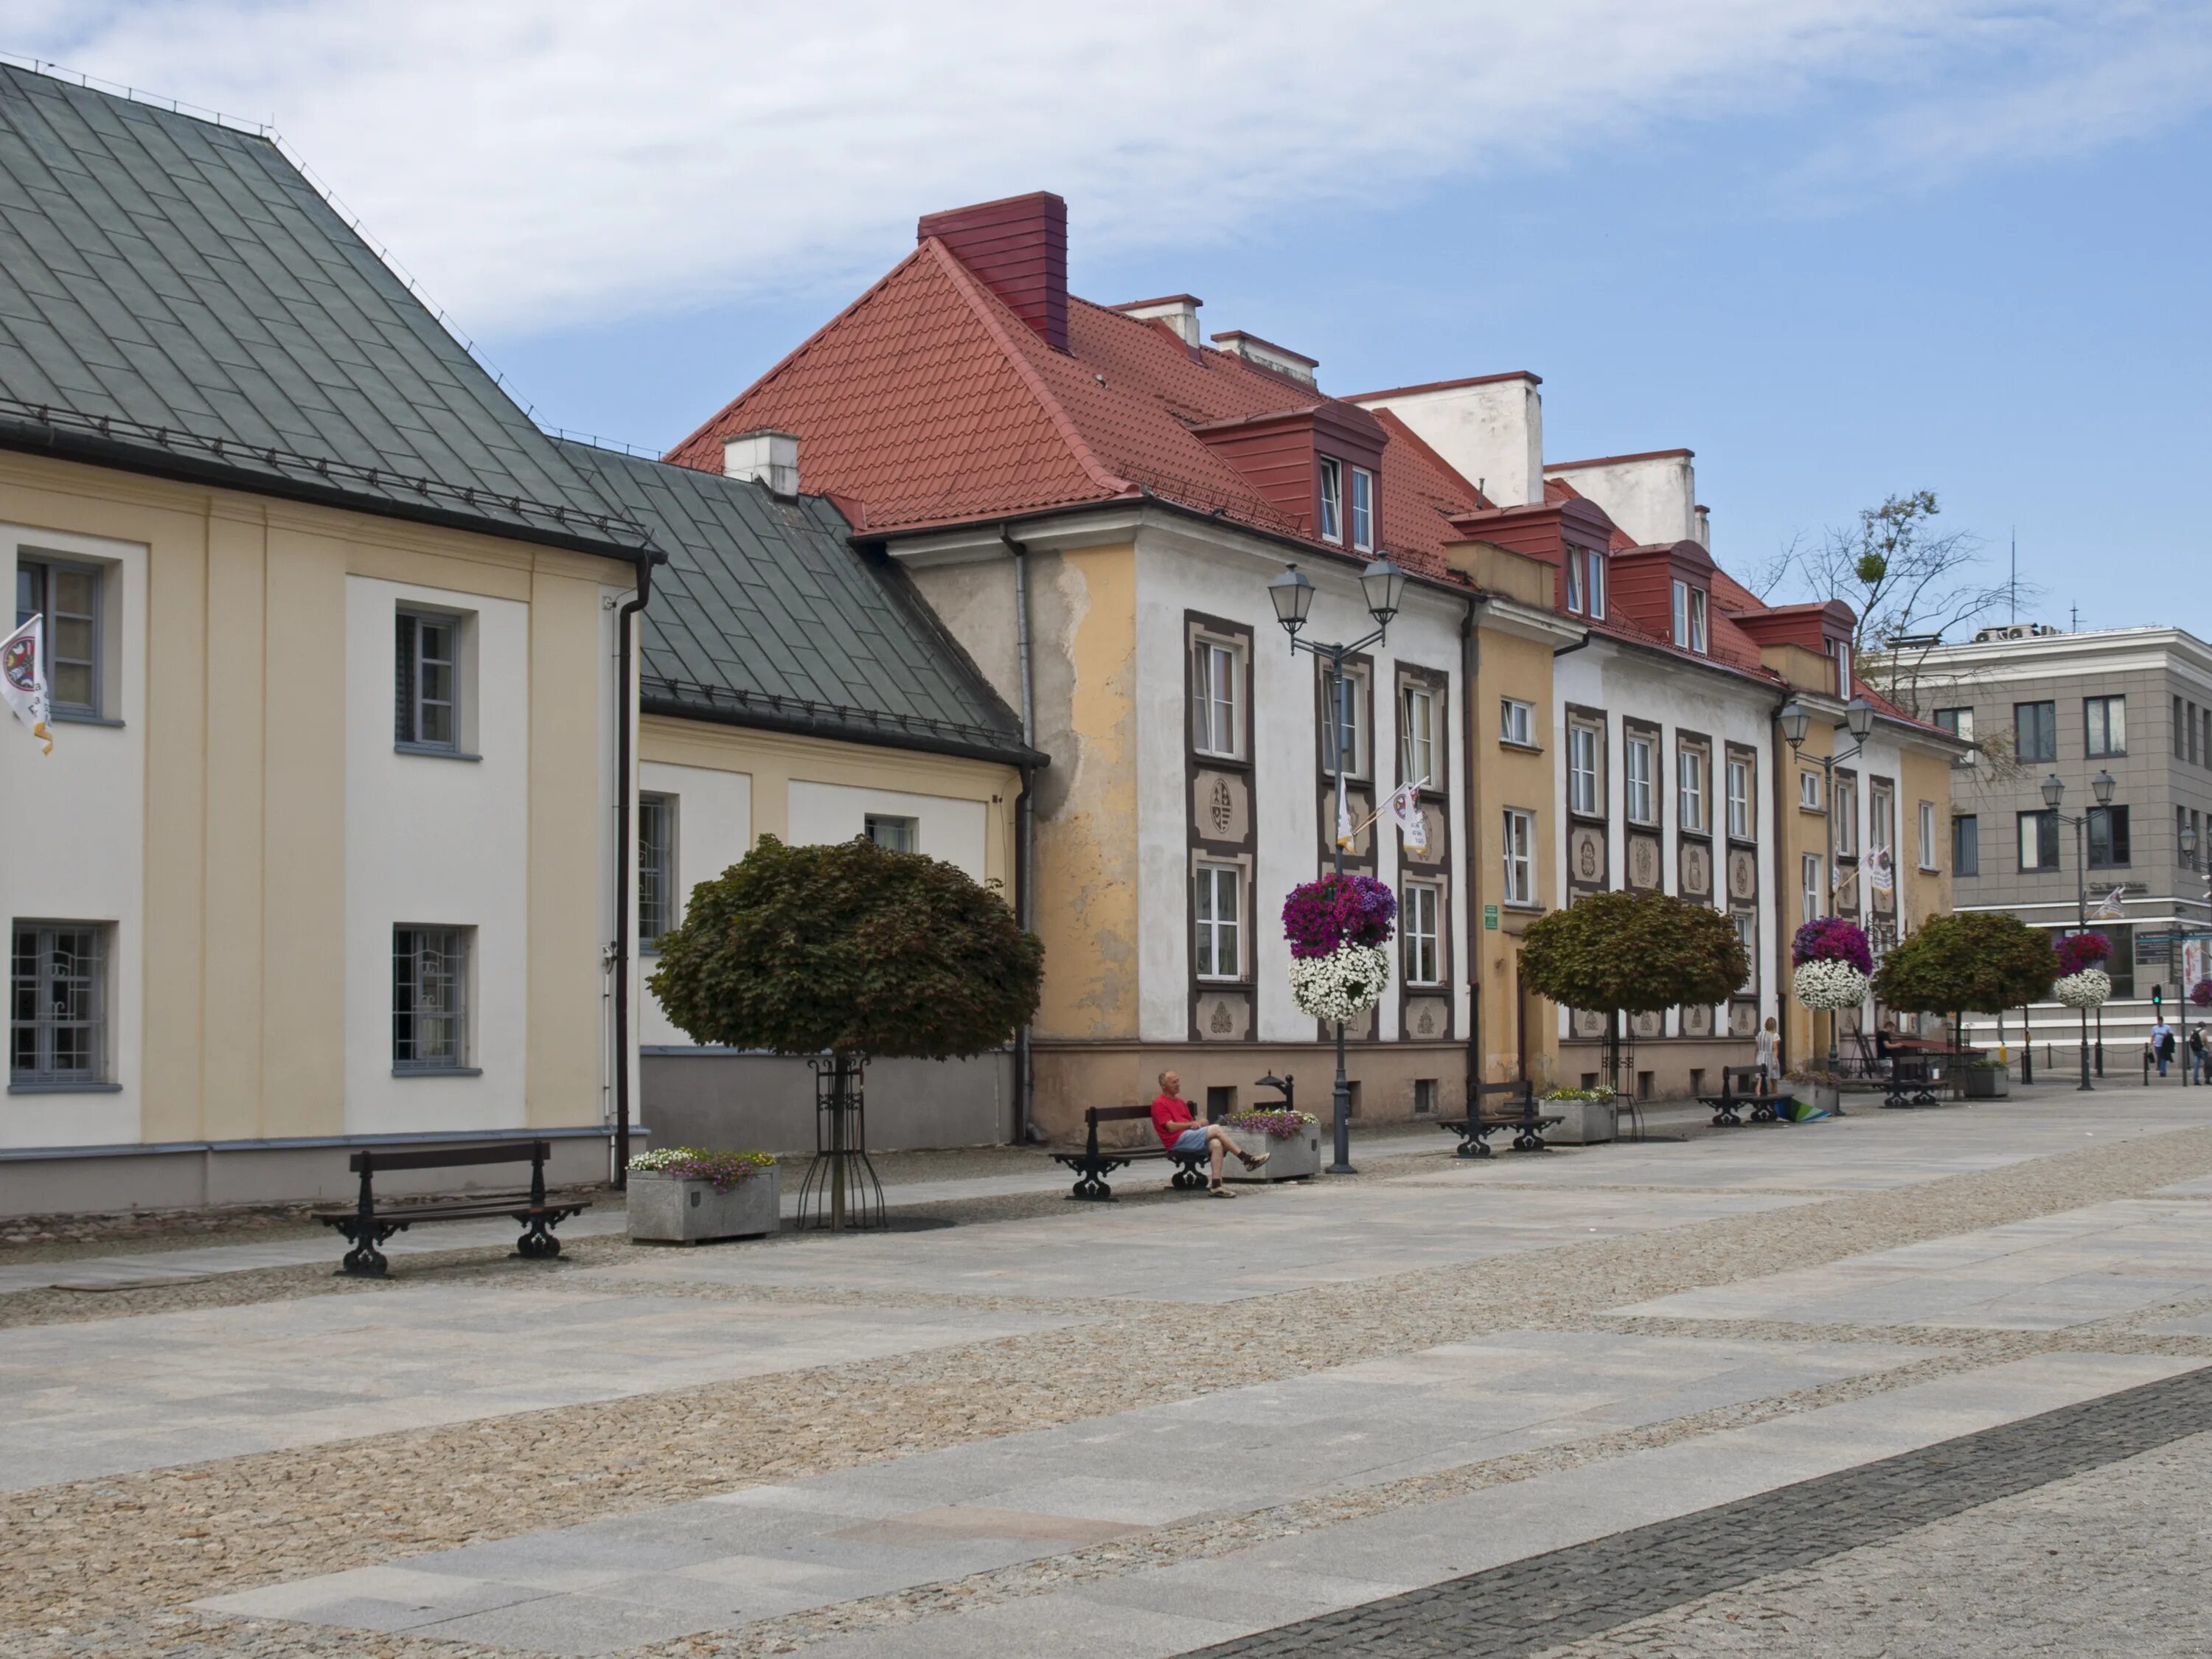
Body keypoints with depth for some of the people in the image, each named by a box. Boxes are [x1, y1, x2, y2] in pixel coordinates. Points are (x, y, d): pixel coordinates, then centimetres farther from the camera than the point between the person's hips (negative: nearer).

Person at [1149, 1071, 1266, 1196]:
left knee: (1216, 1144, -22)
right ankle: (1247, 1159, -15)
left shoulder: (1180, 1102, 26)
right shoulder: (1159, 1104, 0)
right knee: (1216, 1129, -20)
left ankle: (1216, 1186, -33)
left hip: (1190, 1136, 8)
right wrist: (1191, 1124, -3)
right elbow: (1171, 1127, -11)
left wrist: (1197, 1123, -3)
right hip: (1178, 1140, -8)